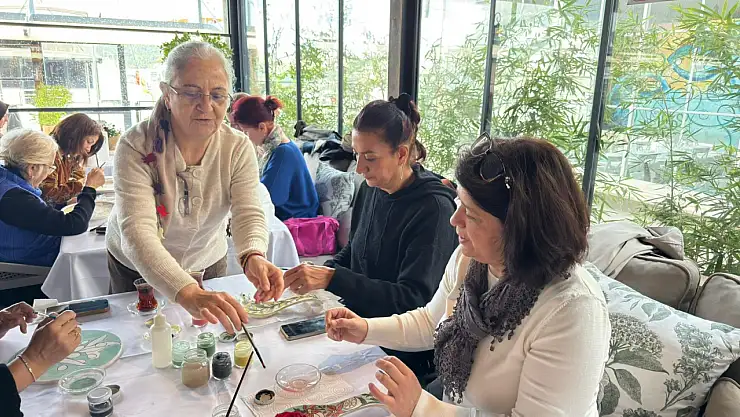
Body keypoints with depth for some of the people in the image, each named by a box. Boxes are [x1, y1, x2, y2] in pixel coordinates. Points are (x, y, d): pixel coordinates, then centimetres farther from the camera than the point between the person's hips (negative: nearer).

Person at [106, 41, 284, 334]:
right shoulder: (136, 146, -29)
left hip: (207, 264, 2)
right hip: (136, 270, -2)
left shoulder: (238, 148, -18)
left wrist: (253, 257, -52)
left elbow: (248, 214, -28)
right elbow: (137, 232, -40)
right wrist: (188, 294, -57)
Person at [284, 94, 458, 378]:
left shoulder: (434, 208, -20)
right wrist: (320, 272, -2)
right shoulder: (371, 188, 2)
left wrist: (332, 279, -31)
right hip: (359, 321, 7)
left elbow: (413, 300, -25)